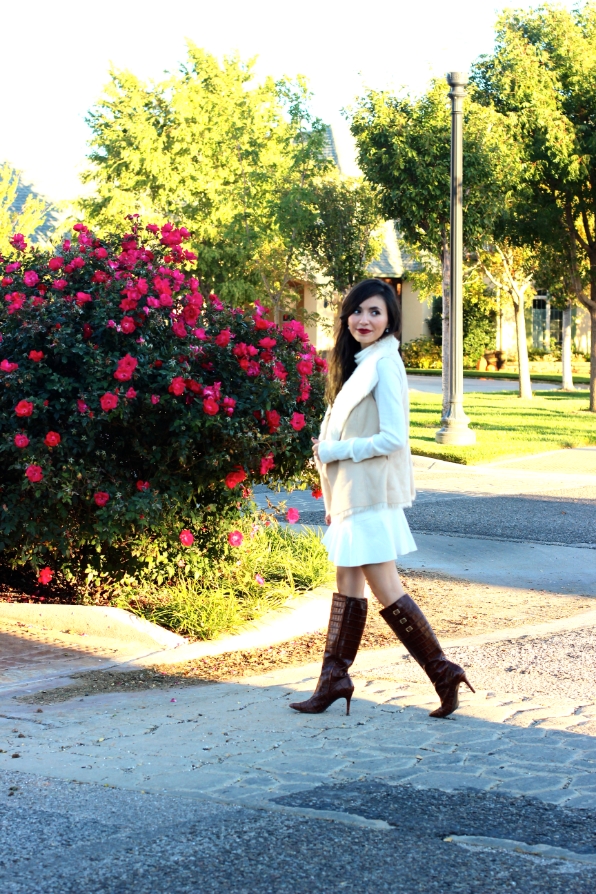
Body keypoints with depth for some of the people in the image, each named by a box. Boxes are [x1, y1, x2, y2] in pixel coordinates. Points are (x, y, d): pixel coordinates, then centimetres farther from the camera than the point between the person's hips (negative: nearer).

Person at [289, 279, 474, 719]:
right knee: (348, 583, 13)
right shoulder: (360, 361, 13)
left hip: (372, 493, -10)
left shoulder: (382, 363, -16)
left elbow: (392, 437, -22)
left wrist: (331, 451, -13)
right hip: (352, 492, 10)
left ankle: (443, 672, 2)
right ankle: (334, 678, 20)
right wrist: (333, 499, 14)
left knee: (385, 587, -5)